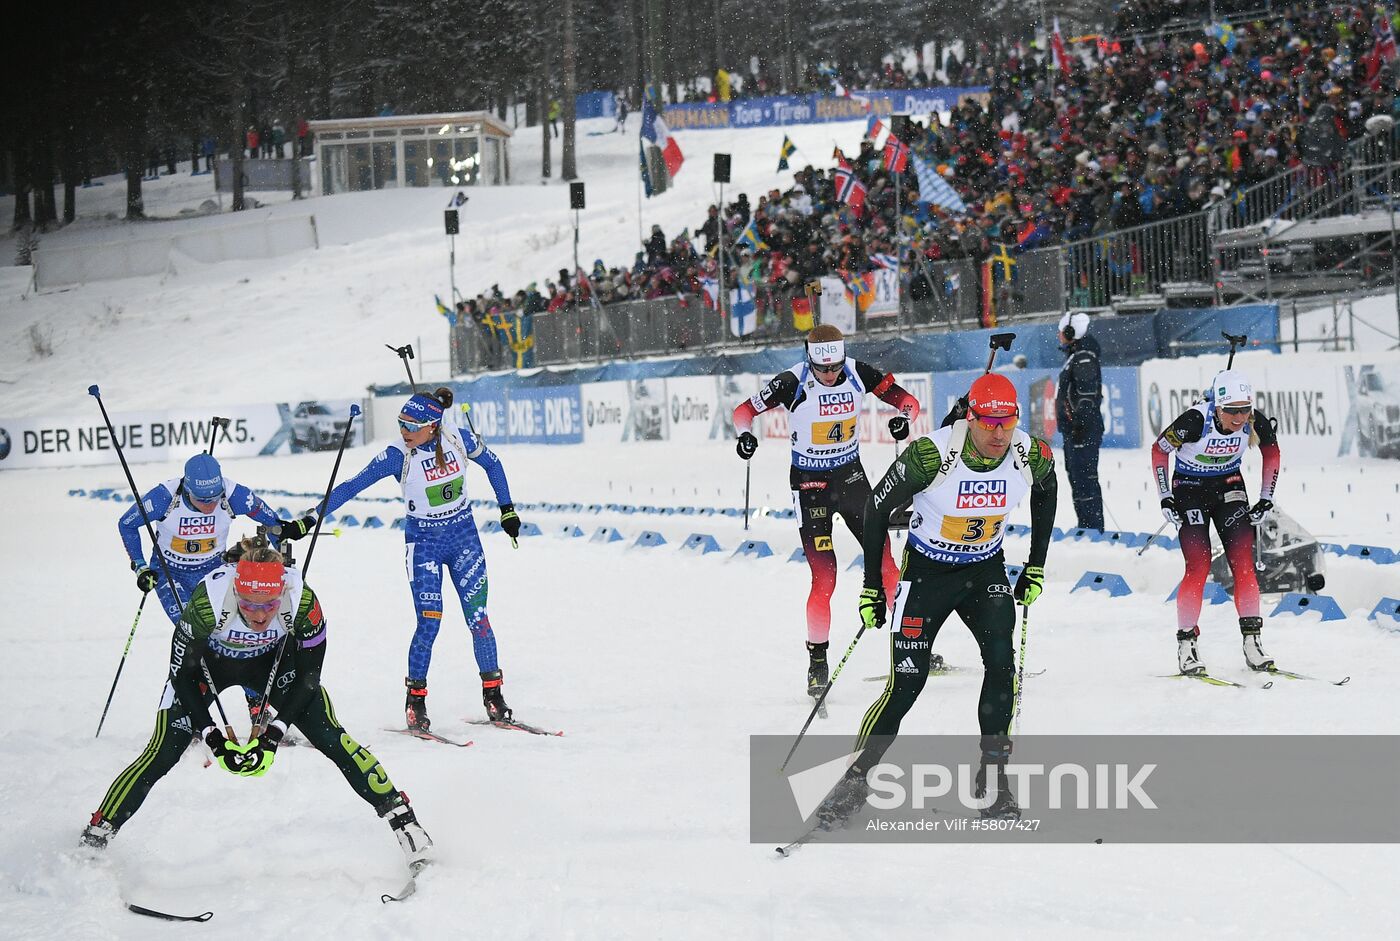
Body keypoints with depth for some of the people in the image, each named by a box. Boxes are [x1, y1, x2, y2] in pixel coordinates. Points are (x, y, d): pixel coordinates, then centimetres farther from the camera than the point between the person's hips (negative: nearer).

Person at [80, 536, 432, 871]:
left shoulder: (303, 601, -34)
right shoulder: (208, 599, -39)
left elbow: (308, 675, -18)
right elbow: (182, 673, -24)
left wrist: (276, 731, -23)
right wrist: (212, 737, -26)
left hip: (273, 660, 1)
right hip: (208, 662, -1)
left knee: (330, 736, -11)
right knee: (162, 753, -10)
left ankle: (398, 813, 0)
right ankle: (96, 836, 3)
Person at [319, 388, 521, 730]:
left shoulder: (460, 439, -11)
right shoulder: (398, 456, -18)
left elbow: (492, 463, 8)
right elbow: (351, 487, -16)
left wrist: (507, 509, 11)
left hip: (464, 537, 2)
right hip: (424, 542, -2)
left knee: (478, 618, 0)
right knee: (429, 622, -11)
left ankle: (493, 694, 14)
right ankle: (415, 701, 3)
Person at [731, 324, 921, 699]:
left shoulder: (859, 374, -10)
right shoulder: (793, 382, -18)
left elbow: (908, 400, -3)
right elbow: (744, 410, -8)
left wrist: (904, 417, -26)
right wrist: (745, 433, -30)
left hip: (851, 474, 3)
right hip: (810, 482, -3)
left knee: (884, 563, 2)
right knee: (824, 578, -10)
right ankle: (817, 664, 3)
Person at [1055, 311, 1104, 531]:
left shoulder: (1084, 357, -13)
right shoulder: (1075, 356, 19)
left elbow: (1087, 395, -21)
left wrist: (1080, 424, -24)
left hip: (1083, 430, -11)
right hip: (1074, 430, 11)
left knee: (1084, 479, -11)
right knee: (1076, 478, 15)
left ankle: (1093, 528, -12)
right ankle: (1087, 527, 21)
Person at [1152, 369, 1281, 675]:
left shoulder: (1256, 423, -20)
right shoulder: (1194, 421, -30)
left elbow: (1272, 452, 3)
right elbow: (1159, 450, -14)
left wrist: (1266, 499, 2)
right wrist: (1165, 498, -12)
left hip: (1229, 486, 3)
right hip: (1189, 488, -3)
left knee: (1244, 565, -8)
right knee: (1198, 568, -13)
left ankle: (1252, 643, -2)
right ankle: (1186, 645, -3)